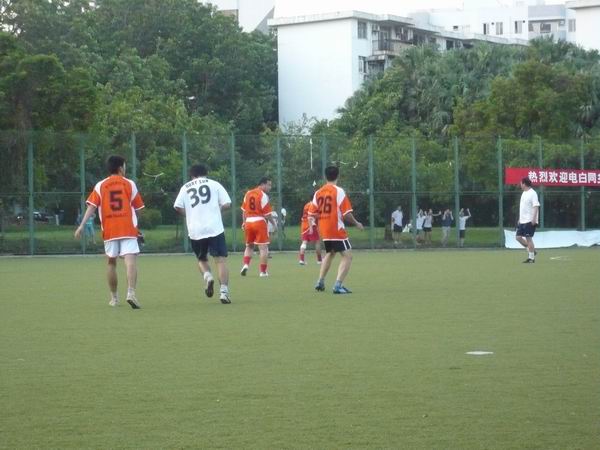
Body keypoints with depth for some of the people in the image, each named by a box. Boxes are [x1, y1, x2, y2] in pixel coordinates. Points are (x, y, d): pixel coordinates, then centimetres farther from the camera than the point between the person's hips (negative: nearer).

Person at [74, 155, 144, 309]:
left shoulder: (100, 186, 6)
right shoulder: (129, 184, 5)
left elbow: (91, 207, -5)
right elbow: (137, 208, 11)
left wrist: (82, 225, -8)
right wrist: (135, 223, 29)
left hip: (109, 231, 2)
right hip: (128, 229, -2)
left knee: (112, 263, 15)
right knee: (131, 260, -11)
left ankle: (114, 298, 20)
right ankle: (131, 293, -31)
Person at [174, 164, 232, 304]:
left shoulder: (185, 187, 12)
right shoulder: (214, 184, 9)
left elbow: (178, 207, -1)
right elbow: (227, 204, 1)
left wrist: (190, 214, 15)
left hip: (195, 230, 2)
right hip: (214, 228, -2)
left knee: (202, 259, 21)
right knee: (220, 259, -1)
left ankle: (207, 276, -8)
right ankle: (224, 291, -14)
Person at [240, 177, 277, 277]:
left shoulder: (248, 193, 10)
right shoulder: (263, 196, -10)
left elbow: (244, 210, 16)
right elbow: (267, 213, -10)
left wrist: (244, 222, 26)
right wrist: (274, 223, 2)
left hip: (248, 222, 6)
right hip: (259, 222, -6)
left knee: (249, 246, 20)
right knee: (263, 247, 0)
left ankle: (246, 264, 2)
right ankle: (263, 271, 1)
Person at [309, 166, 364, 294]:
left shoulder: (318, 193, 6)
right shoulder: (338, 191, -11)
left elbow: (311, 214, 9)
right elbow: (346, 213, -15)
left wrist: (312, 226, 26)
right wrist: (356, 223, 0)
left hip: (324, 231, 7)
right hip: (336, 230, -7)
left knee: (330, 253, 29)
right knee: (347, 256, -5)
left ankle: (320, 282, 30)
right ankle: (338, 286, -20)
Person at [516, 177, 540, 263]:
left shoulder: (532, 193, -12)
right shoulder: (524, 193, 16)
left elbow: (536, 207, -18)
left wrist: (534, 219, -24)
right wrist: (519, 219, 21)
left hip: (529, 221, -9)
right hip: (522, 221, 9)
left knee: (528, 238, -7)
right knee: (519, 237, 6)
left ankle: (531, 257, 0)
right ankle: (532, 251, 18)